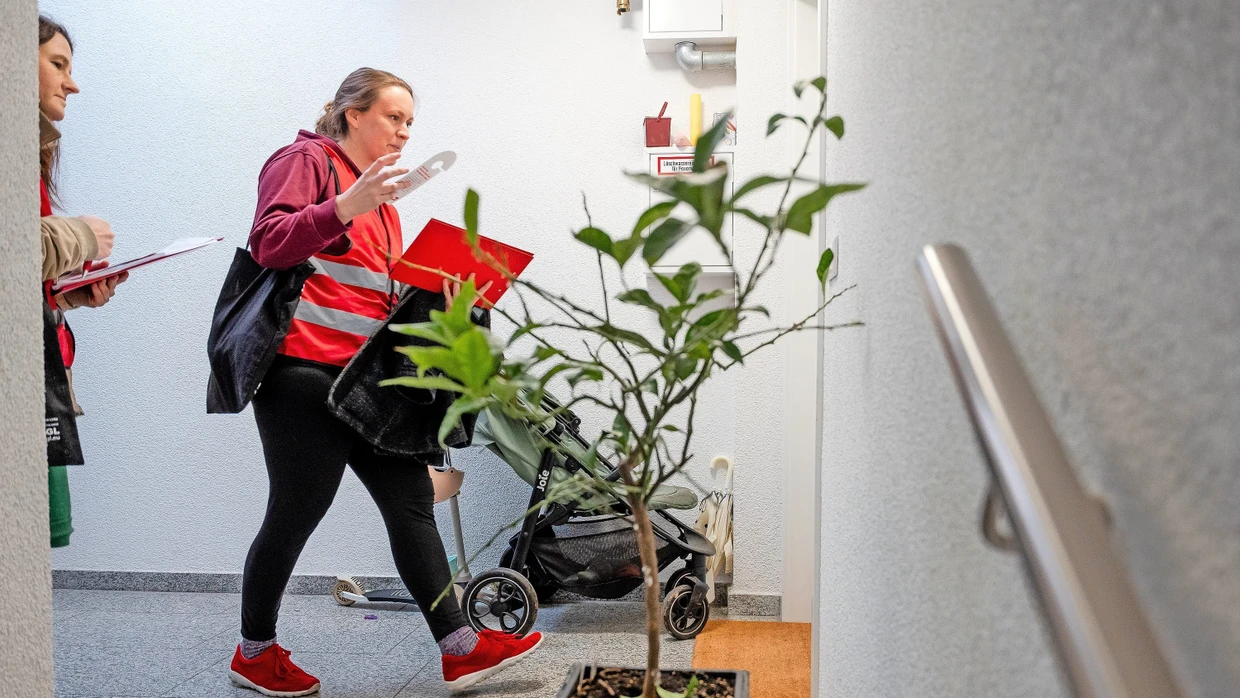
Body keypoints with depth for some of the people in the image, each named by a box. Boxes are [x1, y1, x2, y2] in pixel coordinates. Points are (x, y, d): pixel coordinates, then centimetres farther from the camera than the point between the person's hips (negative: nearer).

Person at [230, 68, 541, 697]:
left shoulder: (380, 194, 23)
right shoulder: (307, 160, -2)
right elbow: (269, 245, -17)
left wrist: (431, 296, 7)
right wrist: (346, 206, -30)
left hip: (366, 377, 8)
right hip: (303, 370, -8)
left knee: (411, 498, 2)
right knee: (297, 512, 0)